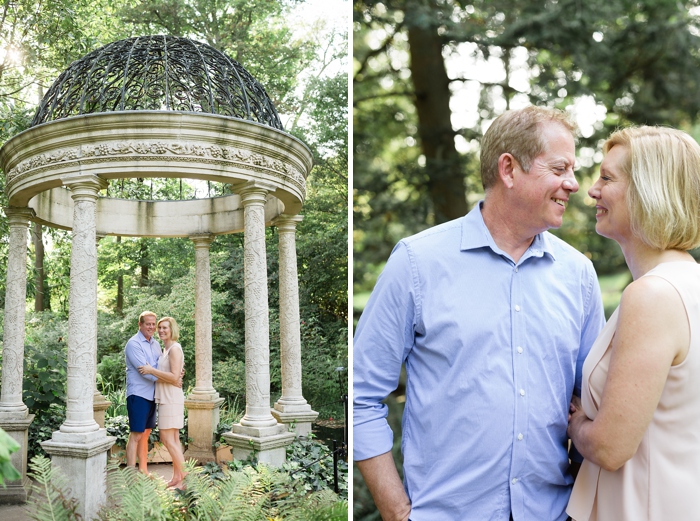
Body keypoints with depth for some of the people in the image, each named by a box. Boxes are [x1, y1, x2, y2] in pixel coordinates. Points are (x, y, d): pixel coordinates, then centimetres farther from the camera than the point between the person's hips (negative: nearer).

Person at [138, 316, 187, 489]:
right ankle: (177, 477, 17)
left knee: (168, 440, -10)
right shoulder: (166, 349, 17)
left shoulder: (174, 349, -12)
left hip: (171, 398, -10)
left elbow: (174, 377, -20)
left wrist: (151, 370, -18)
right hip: (166, 398, 10)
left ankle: (186, 477, -7)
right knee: (172, 440, 11)